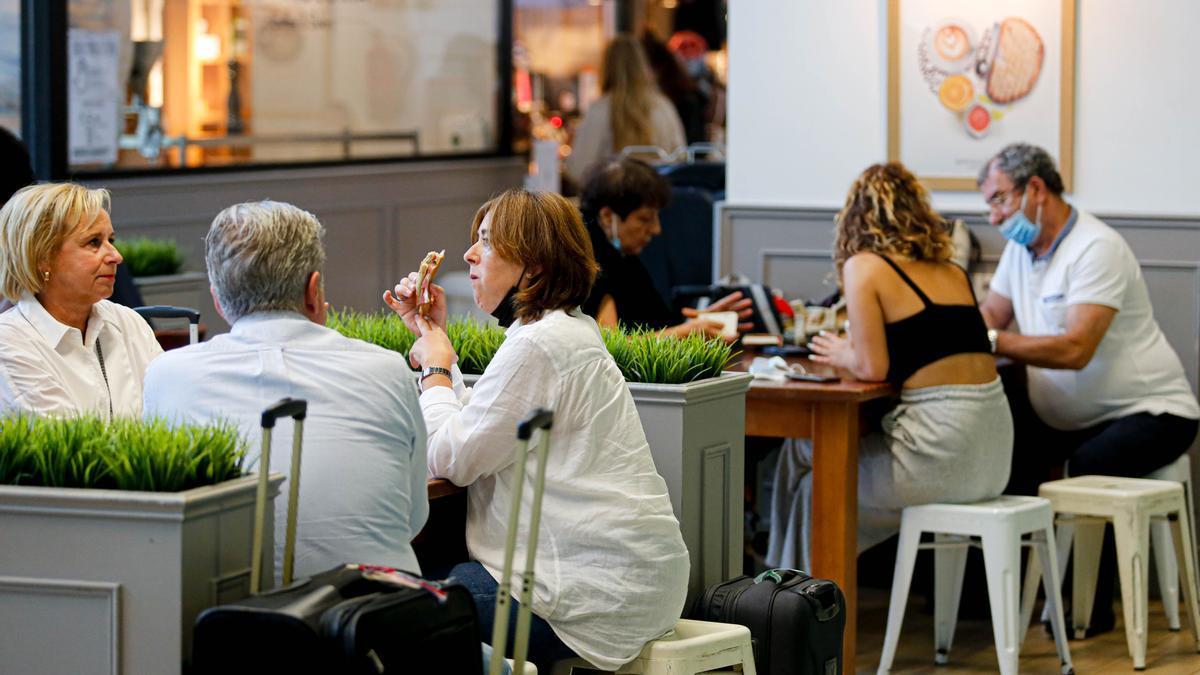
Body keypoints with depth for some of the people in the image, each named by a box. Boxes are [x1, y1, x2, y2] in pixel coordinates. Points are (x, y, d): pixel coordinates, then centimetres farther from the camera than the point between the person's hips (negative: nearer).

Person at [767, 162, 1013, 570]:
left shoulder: (864, 267, -1)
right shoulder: (952, 271, 17)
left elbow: (873, 367, -7)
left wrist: (841, 355, 14)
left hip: (941, 454, -7)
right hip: (993, 450, 7)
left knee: (801, 459, 17)